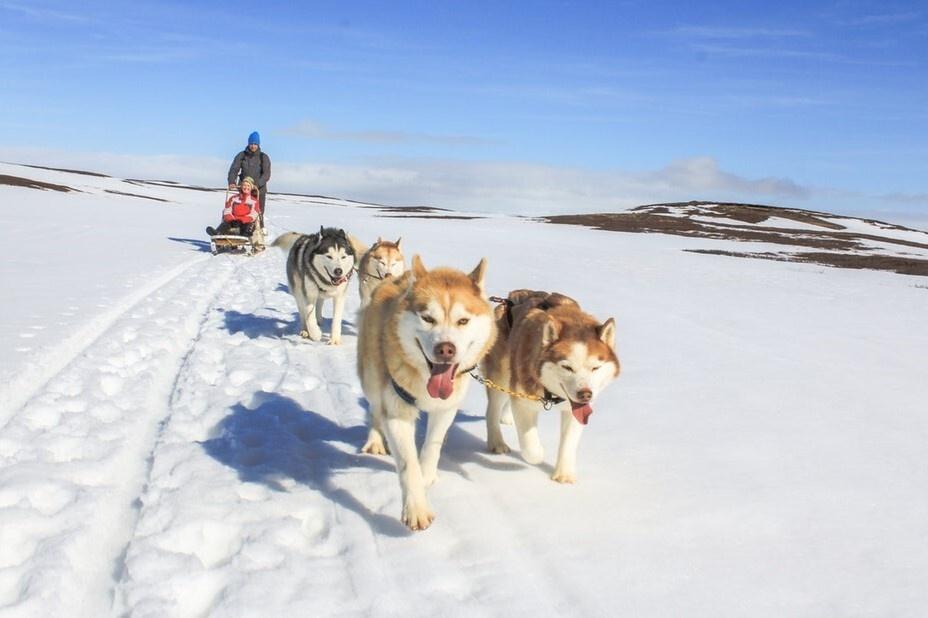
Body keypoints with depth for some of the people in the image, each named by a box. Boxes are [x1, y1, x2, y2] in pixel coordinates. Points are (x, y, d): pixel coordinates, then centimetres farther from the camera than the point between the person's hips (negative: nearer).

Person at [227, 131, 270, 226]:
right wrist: (232, 182, -24)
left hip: (259, 189, -1)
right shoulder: (241, 156, 4)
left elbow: (266, 174, -10)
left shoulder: (264, 157, 0)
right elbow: (234, 170, -4)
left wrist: (257, 184, -27)